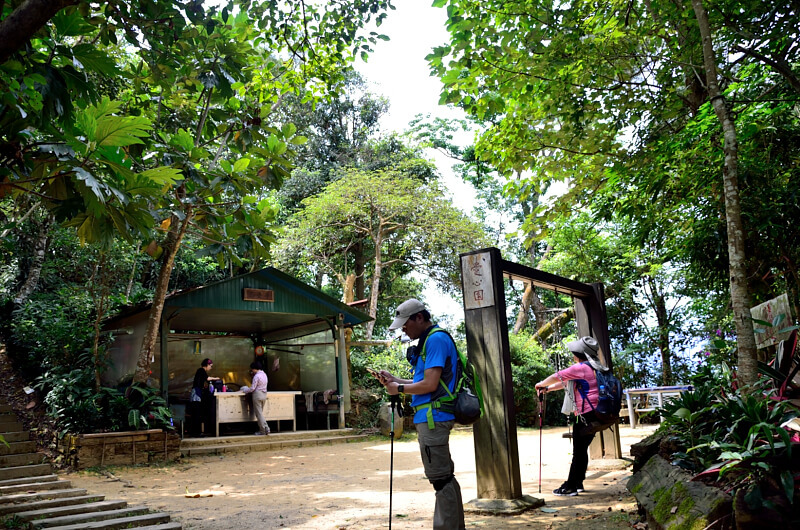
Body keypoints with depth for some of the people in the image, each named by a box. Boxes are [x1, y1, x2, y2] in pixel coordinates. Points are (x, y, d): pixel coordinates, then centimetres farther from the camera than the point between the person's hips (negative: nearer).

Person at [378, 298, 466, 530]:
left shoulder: (436, 339, -14)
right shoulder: (429, 340, 17)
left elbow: (430, 384, -20)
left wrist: (399, 389, -7)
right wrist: (395, 380, 11)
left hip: (432, 417, -11)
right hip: (431, 418, 11)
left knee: (440, 478, -5)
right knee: (445, 477, 16)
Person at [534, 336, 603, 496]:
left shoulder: (580, 367, -14)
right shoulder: (591, 367, 17)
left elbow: (556, 377, -5)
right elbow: (567, 382, 24)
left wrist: (541, 384, 12)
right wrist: (548, 389, 22)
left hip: (586, 416, -10)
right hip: (593, 416, 10)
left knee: (579, 451, -3)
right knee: (581, 450, 15)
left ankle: (570, 487, 3)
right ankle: (578, 483, 23)